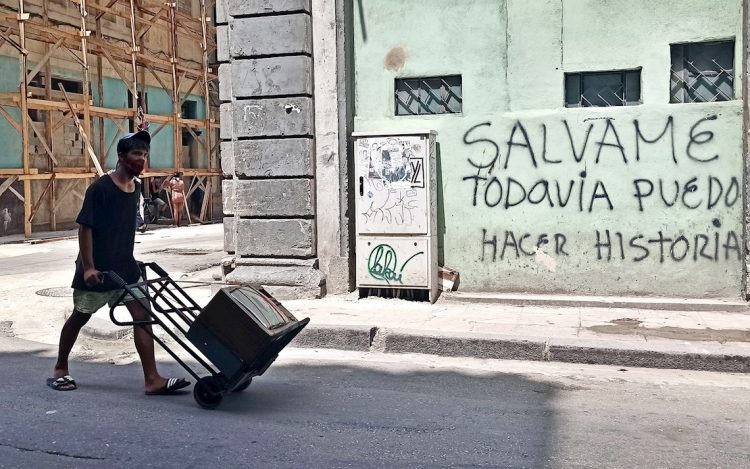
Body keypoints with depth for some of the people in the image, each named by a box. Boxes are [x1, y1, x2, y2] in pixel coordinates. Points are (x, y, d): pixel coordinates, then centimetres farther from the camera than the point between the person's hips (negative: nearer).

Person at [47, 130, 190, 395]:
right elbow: (85, 228, -16)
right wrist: (87, 267, -20)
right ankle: (60, 369, 34)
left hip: (124, 265, 6)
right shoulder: (100, 188, -16)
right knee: (80, 317, 12)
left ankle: (152, 380, -6)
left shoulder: (136, 188, 5)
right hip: (96, 268, -6)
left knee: (142, 315, -5)